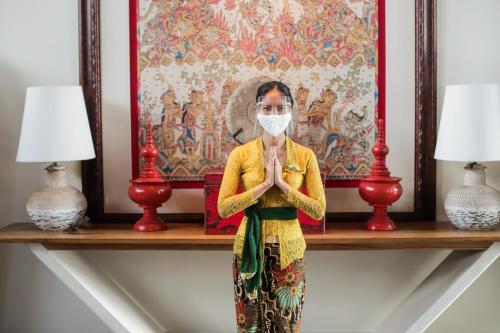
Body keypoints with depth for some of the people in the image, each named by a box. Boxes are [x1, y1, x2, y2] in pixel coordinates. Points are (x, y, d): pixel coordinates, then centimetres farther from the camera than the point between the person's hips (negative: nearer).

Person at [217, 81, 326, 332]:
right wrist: (265, 184, -17)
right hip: (250, 248, 0)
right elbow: (223, 208, -10)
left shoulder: (305, 156, -2)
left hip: (289, 248, 0)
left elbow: (319, 210, -6)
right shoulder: (240, 154, -4)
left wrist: (282, 184, -16)